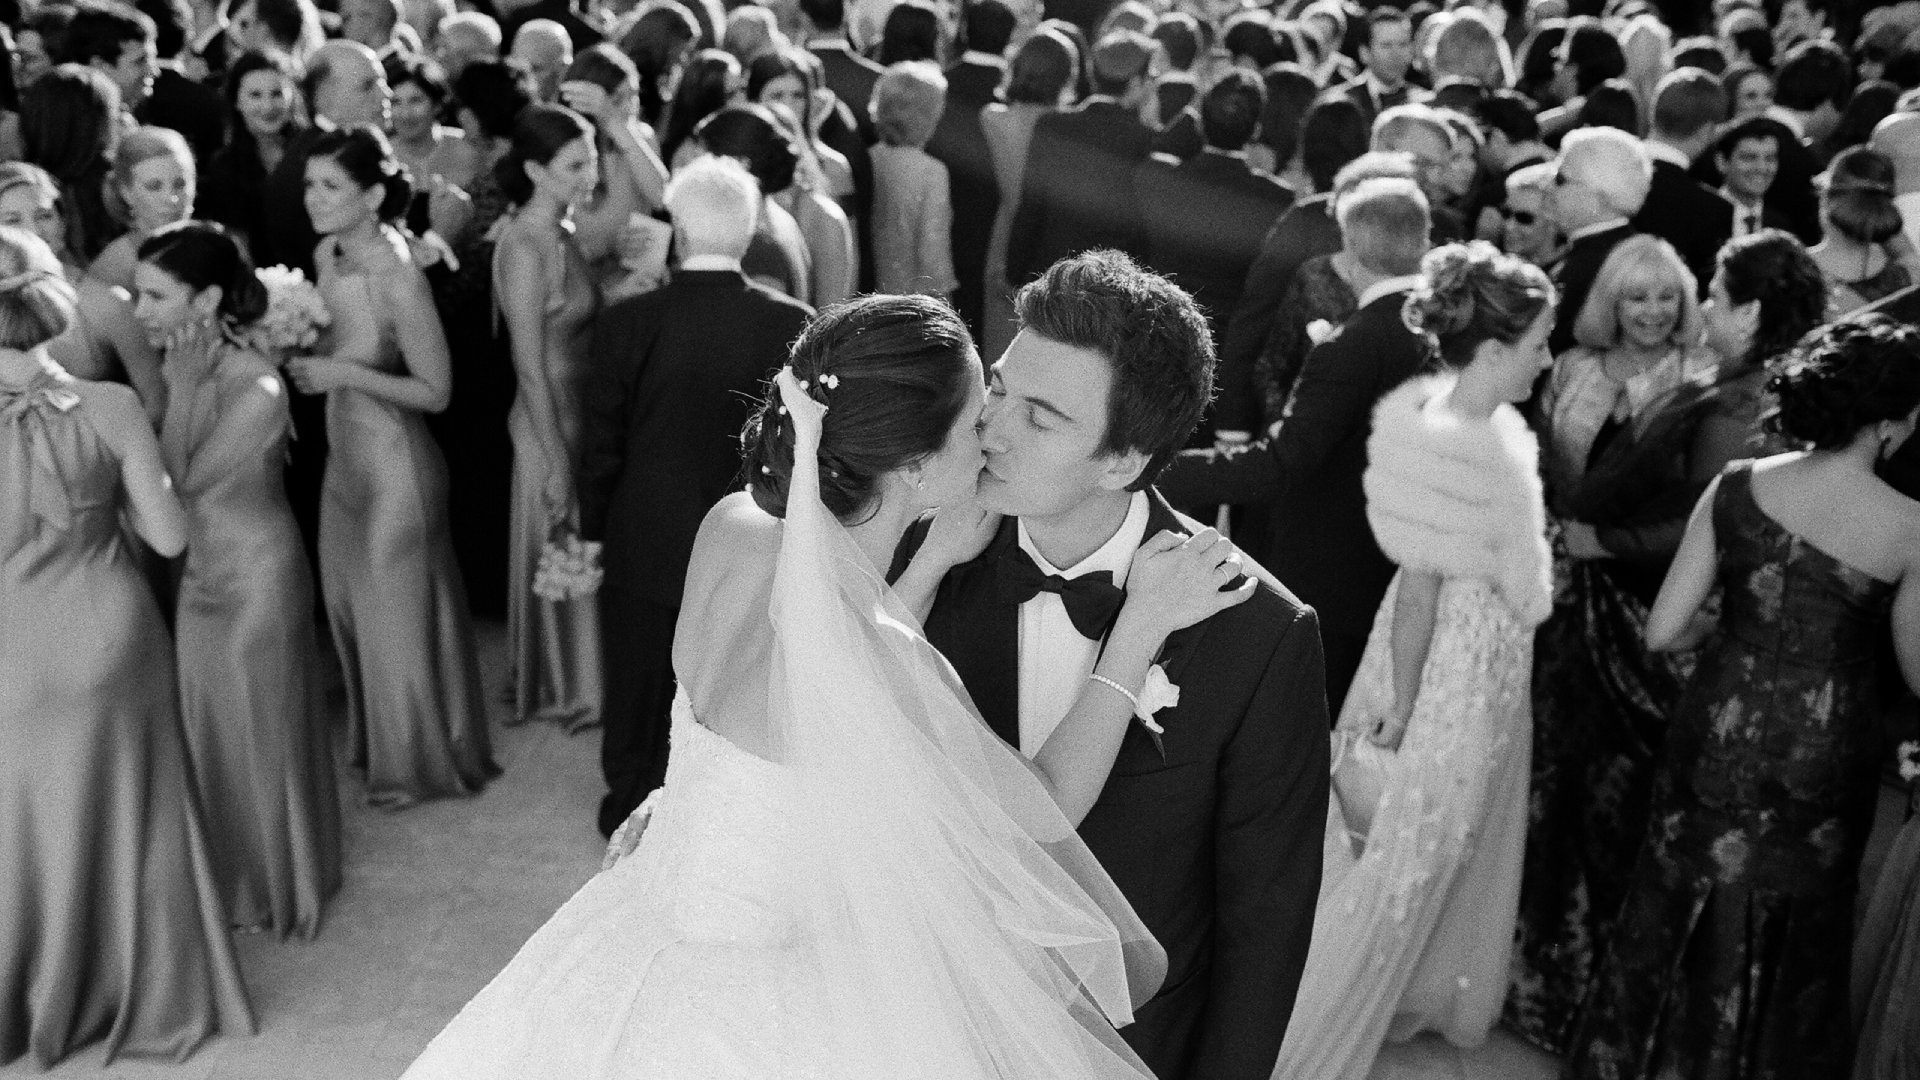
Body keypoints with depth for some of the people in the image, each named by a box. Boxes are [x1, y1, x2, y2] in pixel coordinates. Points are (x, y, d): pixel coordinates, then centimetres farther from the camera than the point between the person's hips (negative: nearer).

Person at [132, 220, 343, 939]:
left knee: (261, 729, 11)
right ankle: (232, 873, 41)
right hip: (200, 571, 7)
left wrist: (183, 392, -21)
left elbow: (177, 484, -22)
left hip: (254, 577, -7)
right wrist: (182, 390, -9)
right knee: (210, 727, 20)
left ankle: (277, 886, 34)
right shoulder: (184, 369, -3)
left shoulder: (255, 387, -24)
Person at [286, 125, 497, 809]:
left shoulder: (397, 277, -24)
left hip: (393, 462, -8)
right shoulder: (326, 255, -1)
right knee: (349, 604, 21)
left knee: (398, 610, 9)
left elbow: (434, 392, -19)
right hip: (344, 454, 8)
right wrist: (302, 357, -3)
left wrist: (345, 374, -25)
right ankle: (376, 739, 43)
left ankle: (422, 761, 31)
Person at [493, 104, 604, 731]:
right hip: (552, 426, -8)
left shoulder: (559, 232, 6)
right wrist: (556, 461, -20)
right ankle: (561, 691, 27)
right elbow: (530, 364, -21)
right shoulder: (526, 245, -21)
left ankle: (569, 680, 36)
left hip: (581, 415, 8)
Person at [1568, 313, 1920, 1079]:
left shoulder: (1737, 486, -10)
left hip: (1720, 740, 2)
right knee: (1790, 945, 21)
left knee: (1685, 919, 21)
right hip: (1822, 762, -2)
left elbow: (1662, 631, -8)